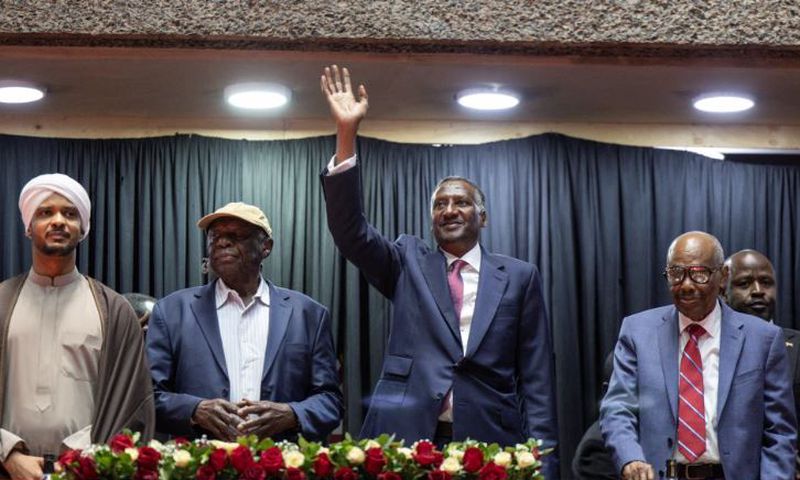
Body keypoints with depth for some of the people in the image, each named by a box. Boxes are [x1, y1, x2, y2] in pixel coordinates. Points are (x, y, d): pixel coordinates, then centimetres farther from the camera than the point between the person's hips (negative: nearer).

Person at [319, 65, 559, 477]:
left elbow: (536, 374, 7)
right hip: (406, 443, 1)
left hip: (490, 445, 0)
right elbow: (350, 231, -3)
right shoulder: (408, 262, 13)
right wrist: (346, 134, -11)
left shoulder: (518, 277, 10)